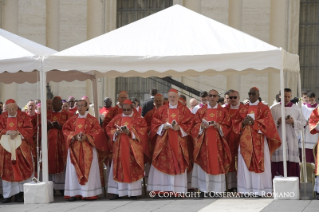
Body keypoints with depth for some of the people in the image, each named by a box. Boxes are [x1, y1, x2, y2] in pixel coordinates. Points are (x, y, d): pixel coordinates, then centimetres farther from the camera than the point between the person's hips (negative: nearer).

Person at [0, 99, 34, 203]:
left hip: (21, 147, -1)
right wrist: (8, 132, -18)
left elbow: (28, 129, -3)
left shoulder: (23, 116, 5)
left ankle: (19, 194, -1)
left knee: (22, 169, -5)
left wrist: (18, 132, -18)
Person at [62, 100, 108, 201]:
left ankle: (89, 193, -3)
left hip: (88, 149, -2)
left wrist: (86, 137, -15)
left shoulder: (92, 120, 5)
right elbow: (65, 130, 6)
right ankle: (74, 193, -1)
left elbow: (98, 132, -2)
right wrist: (75, 136, -11)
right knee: (74, 170, -2)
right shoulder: (72, 119, 13)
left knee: (89, 169, -5)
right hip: (74, 148, 2)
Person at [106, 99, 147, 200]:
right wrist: (116, 132, -10)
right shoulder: (117, 118, 11)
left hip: (132, 148, -3)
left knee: (132, 169, -3)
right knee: (119, 168, 1)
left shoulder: (137, 118, 3)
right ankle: (118, 192, 4)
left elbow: (143, 130, -7)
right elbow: (109, 128, 10)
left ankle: (134, 192, 2)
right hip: (119, 147, 3)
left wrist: (130, 132, -18)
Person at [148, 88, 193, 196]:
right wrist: (163, 126, -11)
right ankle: (161, 188, -2)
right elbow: (154, 123, 7)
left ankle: (178, 188, 1)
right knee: (163, 163, -4)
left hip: (179, 142, 0)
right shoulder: (161, 110, 10)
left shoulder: (184, 110, 8)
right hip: (164, 141, 1)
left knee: (178, 163, -3)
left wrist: (179, 127, -13)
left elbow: (189, 123, 1)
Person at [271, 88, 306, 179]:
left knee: (292, 161, -4)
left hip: (292, 140, 1)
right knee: (279, 160, -5)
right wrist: (277, 122, -12)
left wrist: (294, 122, -9)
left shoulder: (296, 109, 9)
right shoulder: (274, 109, 7)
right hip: (278, 139, -1)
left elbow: (303, 122, 8)